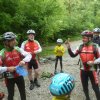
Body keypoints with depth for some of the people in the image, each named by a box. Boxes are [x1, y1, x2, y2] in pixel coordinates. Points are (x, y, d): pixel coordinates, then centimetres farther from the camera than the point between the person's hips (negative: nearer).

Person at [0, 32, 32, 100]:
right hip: (9, 78, -3)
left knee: (23, 92, 17)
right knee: (11, 94, 14)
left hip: (19, 76, 3)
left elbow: (28, 55, -10)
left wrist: (24, 61, -28)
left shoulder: (18, 49, -8)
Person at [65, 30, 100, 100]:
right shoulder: (80, 47, -3)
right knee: (85, 86, 19)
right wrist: (69, 48, -18)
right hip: (83, 70, 4)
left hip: (92, 70, -3)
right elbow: (73, 55, -5)